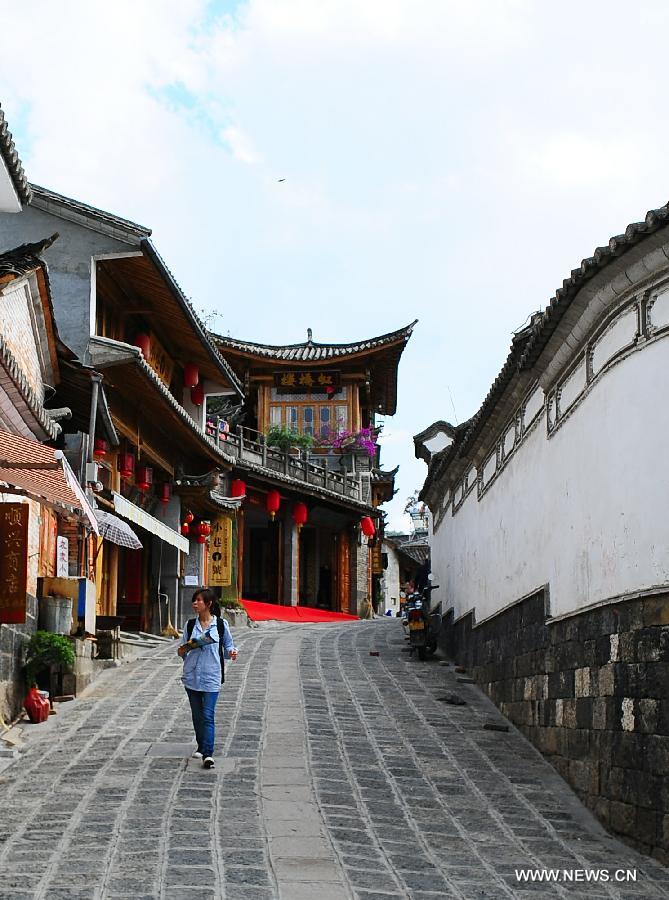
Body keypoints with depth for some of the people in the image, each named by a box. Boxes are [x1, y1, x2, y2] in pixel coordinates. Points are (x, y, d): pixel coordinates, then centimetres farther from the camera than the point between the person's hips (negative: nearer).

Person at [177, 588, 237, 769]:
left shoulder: (221, 624, -2)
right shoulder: (190, 625, 6)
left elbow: (228, 646, 7)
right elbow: (182, 651, 11)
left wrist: (232, 652, -14)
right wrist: (182, 651, -11)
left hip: (211, 677, -4)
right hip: (192, 676, 4)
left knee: (208, 716, -11)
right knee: (197, 715, 13)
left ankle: (208, 754, -14)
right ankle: (201, 747, 30)